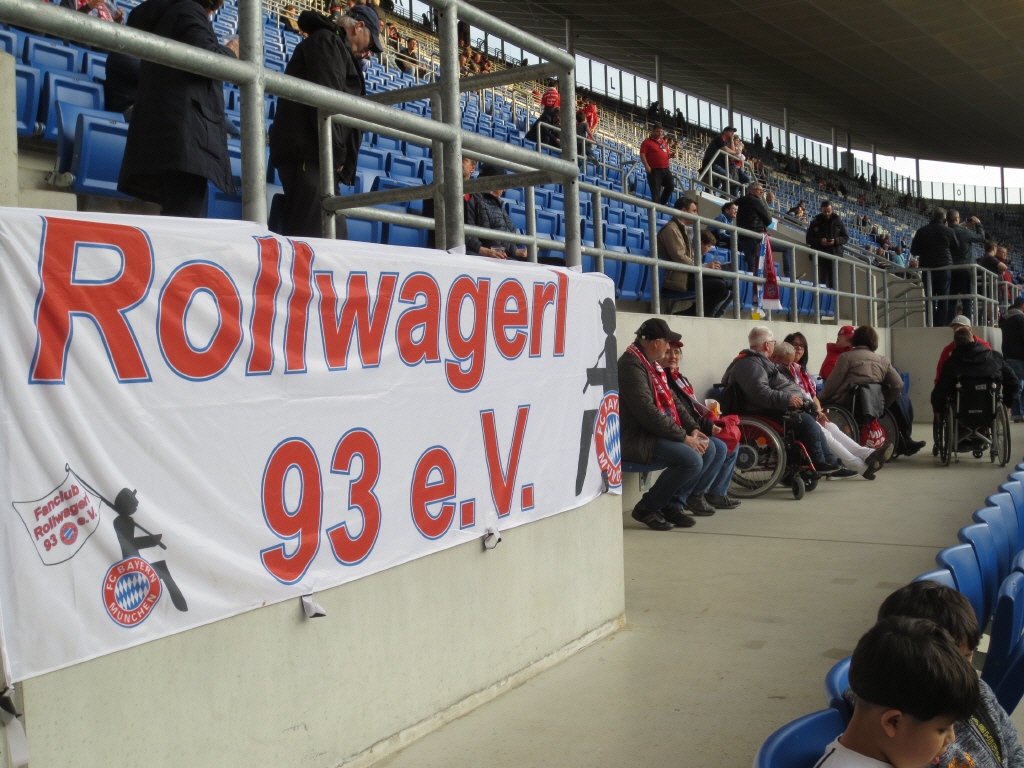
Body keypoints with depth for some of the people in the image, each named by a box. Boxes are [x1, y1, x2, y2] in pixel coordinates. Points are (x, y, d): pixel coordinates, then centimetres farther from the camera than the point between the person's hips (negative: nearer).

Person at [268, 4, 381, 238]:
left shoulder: (334, 47, 29)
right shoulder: (326, 41, -1)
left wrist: (337, 158, 13)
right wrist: (336, 153, -11)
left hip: (313, 156, 10)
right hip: (307, 153, -10)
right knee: (309, 235, -17)